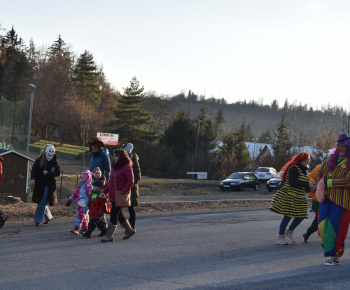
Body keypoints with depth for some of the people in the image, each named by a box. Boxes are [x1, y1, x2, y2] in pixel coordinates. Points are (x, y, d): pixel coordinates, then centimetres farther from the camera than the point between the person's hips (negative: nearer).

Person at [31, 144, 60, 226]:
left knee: (42, 203, -9)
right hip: (39, 185, 3)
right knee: (41, 202, 12)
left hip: (49, 185, -3)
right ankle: (49, 217, 32)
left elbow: (58, 173, -6)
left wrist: (48, 173, -19)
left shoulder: (54, 162, -2)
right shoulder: (39, 160, 2)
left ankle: (38, 220, -5)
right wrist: (33, 178, -19)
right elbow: (33, 170, -3)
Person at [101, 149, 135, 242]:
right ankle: (129, 230, 30)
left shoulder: (127, 167, -13)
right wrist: (105, 191, 12)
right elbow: (111, 180, 18)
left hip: (121, 195, -9)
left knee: (114, 213, -9)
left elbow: (131, 181, -15)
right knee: (118, 213, 15)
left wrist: (123, 191, -21)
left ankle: (109, 236, -6)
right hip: (113, 195, 9)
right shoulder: (114, 166, 13)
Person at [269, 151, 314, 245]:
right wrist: (307, 184, -21)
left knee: (301, 216, 4)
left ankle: (289, 233, 22)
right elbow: (293, 182, -26)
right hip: (288, 196, -9)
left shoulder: (303, 170, 17)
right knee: (287, 216, -8)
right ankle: (280, 238, 1)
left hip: (298, 198, 9)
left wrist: (310, 187, 1)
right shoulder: (293, 169, -14)